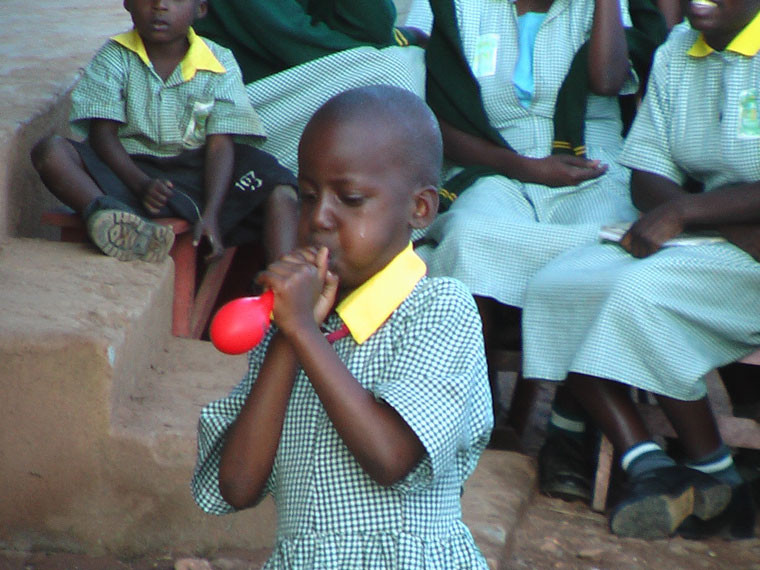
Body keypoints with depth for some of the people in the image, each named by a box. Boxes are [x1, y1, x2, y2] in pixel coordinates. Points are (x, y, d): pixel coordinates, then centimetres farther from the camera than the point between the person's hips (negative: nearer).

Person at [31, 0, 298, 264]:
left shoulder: (219, 65, 2)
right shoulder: (114, 58, 1)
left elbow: (220, 145, -7)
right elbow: (102, 133, -6)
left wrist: (211, 214, -22)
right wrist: (141, 184, -25)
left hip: (195, 171, 1)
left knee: (280, 191, -22)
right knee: (50, 151, -27)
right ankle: (108, 216, -54)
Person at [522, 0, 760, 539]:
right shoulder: (676, 51, 10)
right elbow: (647, 171, 6)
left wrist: (683, 212, -17)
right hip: (704, 238, 7)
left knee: (638, 290, -29)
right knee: (555, 286, -13)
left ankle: (714, 473, -10)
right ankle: (652, 470, -18)